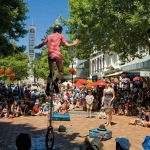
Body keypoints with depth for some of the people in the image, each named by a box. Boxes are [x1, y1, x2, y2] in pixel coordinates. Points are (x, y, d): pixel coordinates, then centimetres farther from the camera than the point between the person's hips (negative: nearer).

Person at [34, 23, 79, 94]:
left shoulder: (49, 36, 18)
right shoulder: (61, 36, 9)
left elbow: (41, 45, 17)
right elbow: (67, 45, 0)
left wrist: (36, 47, 37)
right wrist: (74, 43, 17)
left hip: (50, 55, 4)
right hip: (57, 55, -3)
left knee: (51, 72, 15)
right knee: (61, 72, 9)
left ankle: (47, 88, 0)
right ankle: (55, 81, -20)